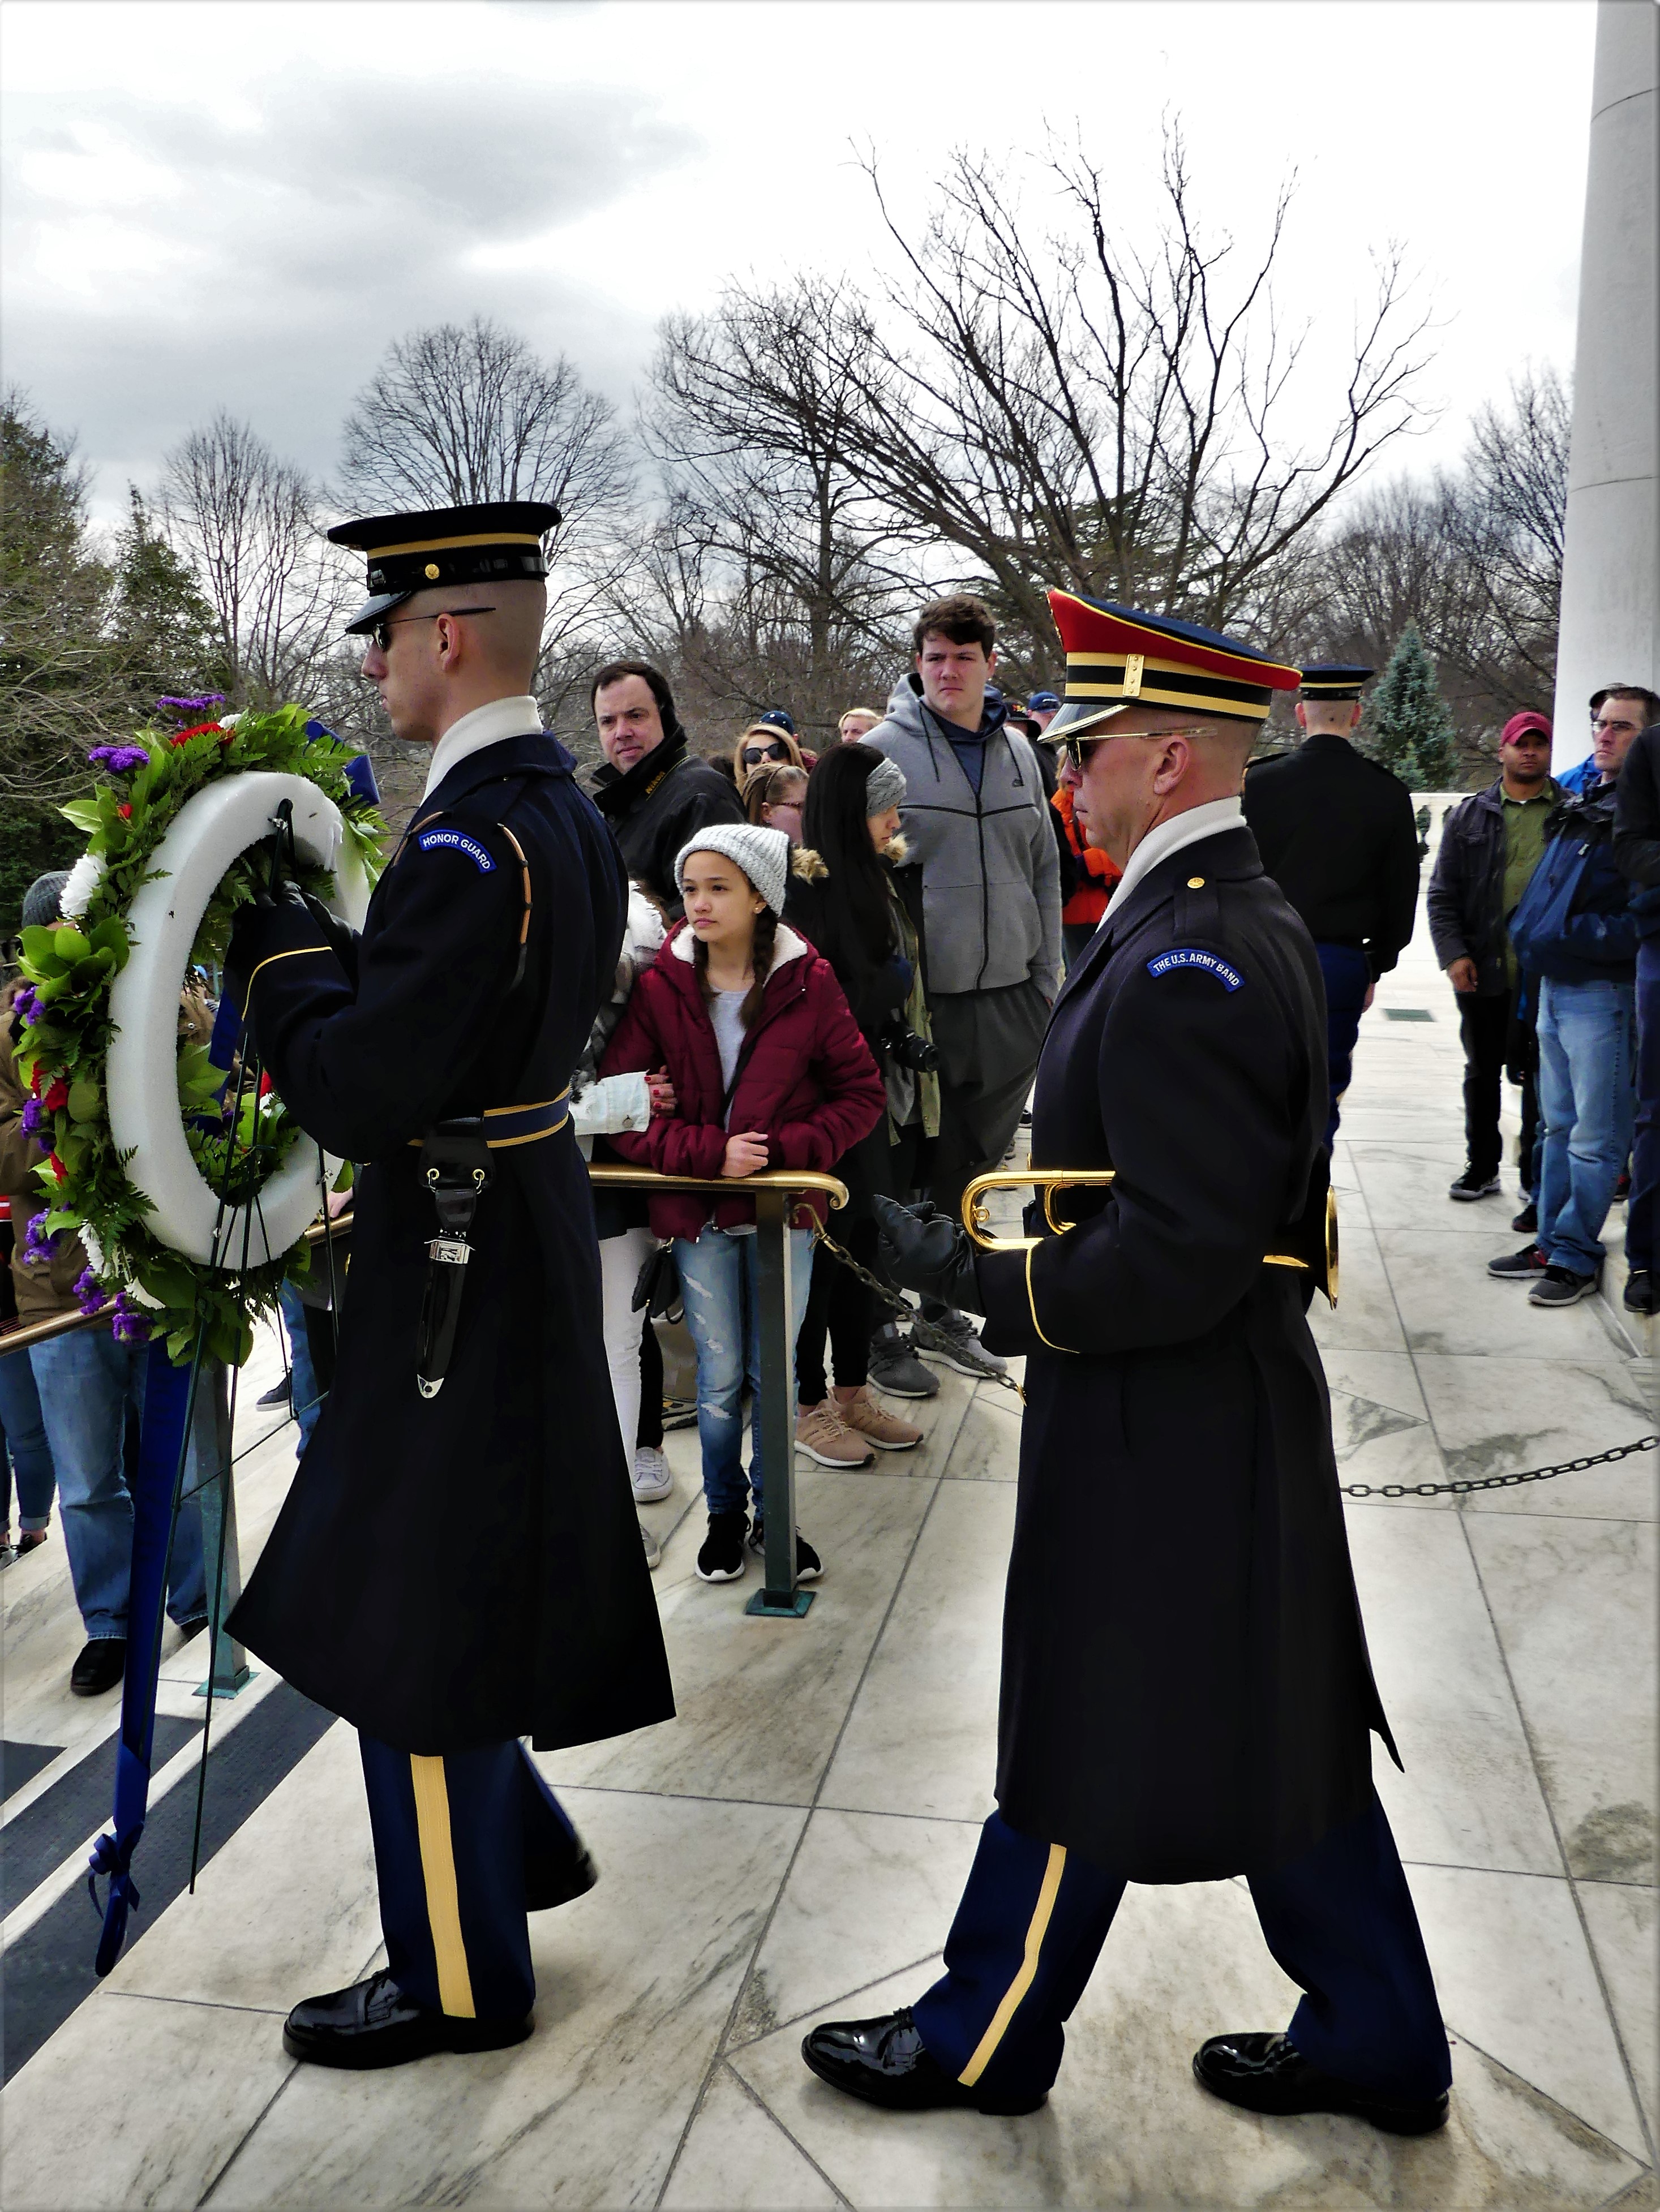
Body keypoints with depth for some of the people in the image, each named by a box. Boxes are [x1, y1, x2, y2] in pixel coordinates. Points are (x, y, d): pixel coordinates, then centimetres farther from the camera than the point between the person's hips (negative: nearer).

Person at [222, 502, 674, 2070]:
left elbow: (354, 1095, -26)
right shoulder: (565, 811, 8)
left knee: (411, 1617, 6)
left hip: (456, 1270, -10)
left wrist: (278, 934, -12)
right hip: (525, 1234, 10)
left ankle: (459, 1980, 25)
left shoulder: (469, 843, -23)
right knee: (449, 1577, 25)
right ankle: (520, 1839, 43)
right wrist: (328, 944, 2)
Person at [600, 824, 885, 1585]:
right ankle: (724, 1514, 30)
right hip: (696, 1210, 0)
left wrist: (783, 1148, -17)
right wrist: (710, 1152, -21)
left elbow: (862, 1094, -4)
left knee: (776, 1371, 11)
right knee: (720, 1375, 10)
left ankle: (774, 1513, 30)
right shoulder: (659, 988, -7)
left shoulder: (808, 984, -7)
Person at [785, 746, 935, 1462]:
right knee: (823, 1244, 3)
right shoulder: (806, 891, -14)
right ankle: (808, 1404, 18)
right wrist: (887, 980, -13)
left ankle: (853, 1390, 28)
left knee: (865, 1241, 14)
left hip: (884, 1090, 7)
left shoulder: (887, 875, 9)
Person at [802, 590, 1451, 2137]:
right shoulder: (1246, 919, 8)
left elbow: (1173, 1262, -28)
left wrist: (976, 1278, -19)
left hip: (1161, 1428, -10)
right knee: (1279, 1732, 20)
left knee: (1091, 1737, 9)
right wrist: (1007, 1263, 12)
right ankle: (1375, 2041, 36)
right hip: (1235, 1411, 10)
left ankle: (987, 2040, 31)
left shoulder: (1186, 962, -24)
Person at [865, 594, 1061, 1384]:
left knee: (974, 1161, 13)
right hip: (921, 995, -4)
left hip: (1010, 997, 5)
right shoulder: (885, 749, -6)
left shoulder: (1017, 750, 9)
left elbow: (1044, 869, 15)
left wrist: (1048, 977, 11)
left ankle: (938, 1305, 29)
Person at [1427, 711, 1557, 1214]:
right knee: (1482, 1073, 14)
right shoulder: (1470, 815, 8)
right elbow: (1443, 893, 6)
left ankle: (1538, 1183, 12)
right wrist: (1454, 953, -6)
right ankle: (1482, 1168, 28)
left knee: (1542, 1077, 2)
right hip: (1482, 970, 2)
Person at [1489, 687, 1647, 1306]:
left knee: (1594, 1138, 0)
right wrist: (1529, 937, 10)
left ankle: (1574, 1256, 8)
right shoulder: (1580, 807, 14)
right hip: (1554, 987, 9)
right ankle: (1551, 1242, 26)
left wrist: (1573, 936, -21)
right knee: (1560, 1126, 16)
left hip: (1604, 993, -9)